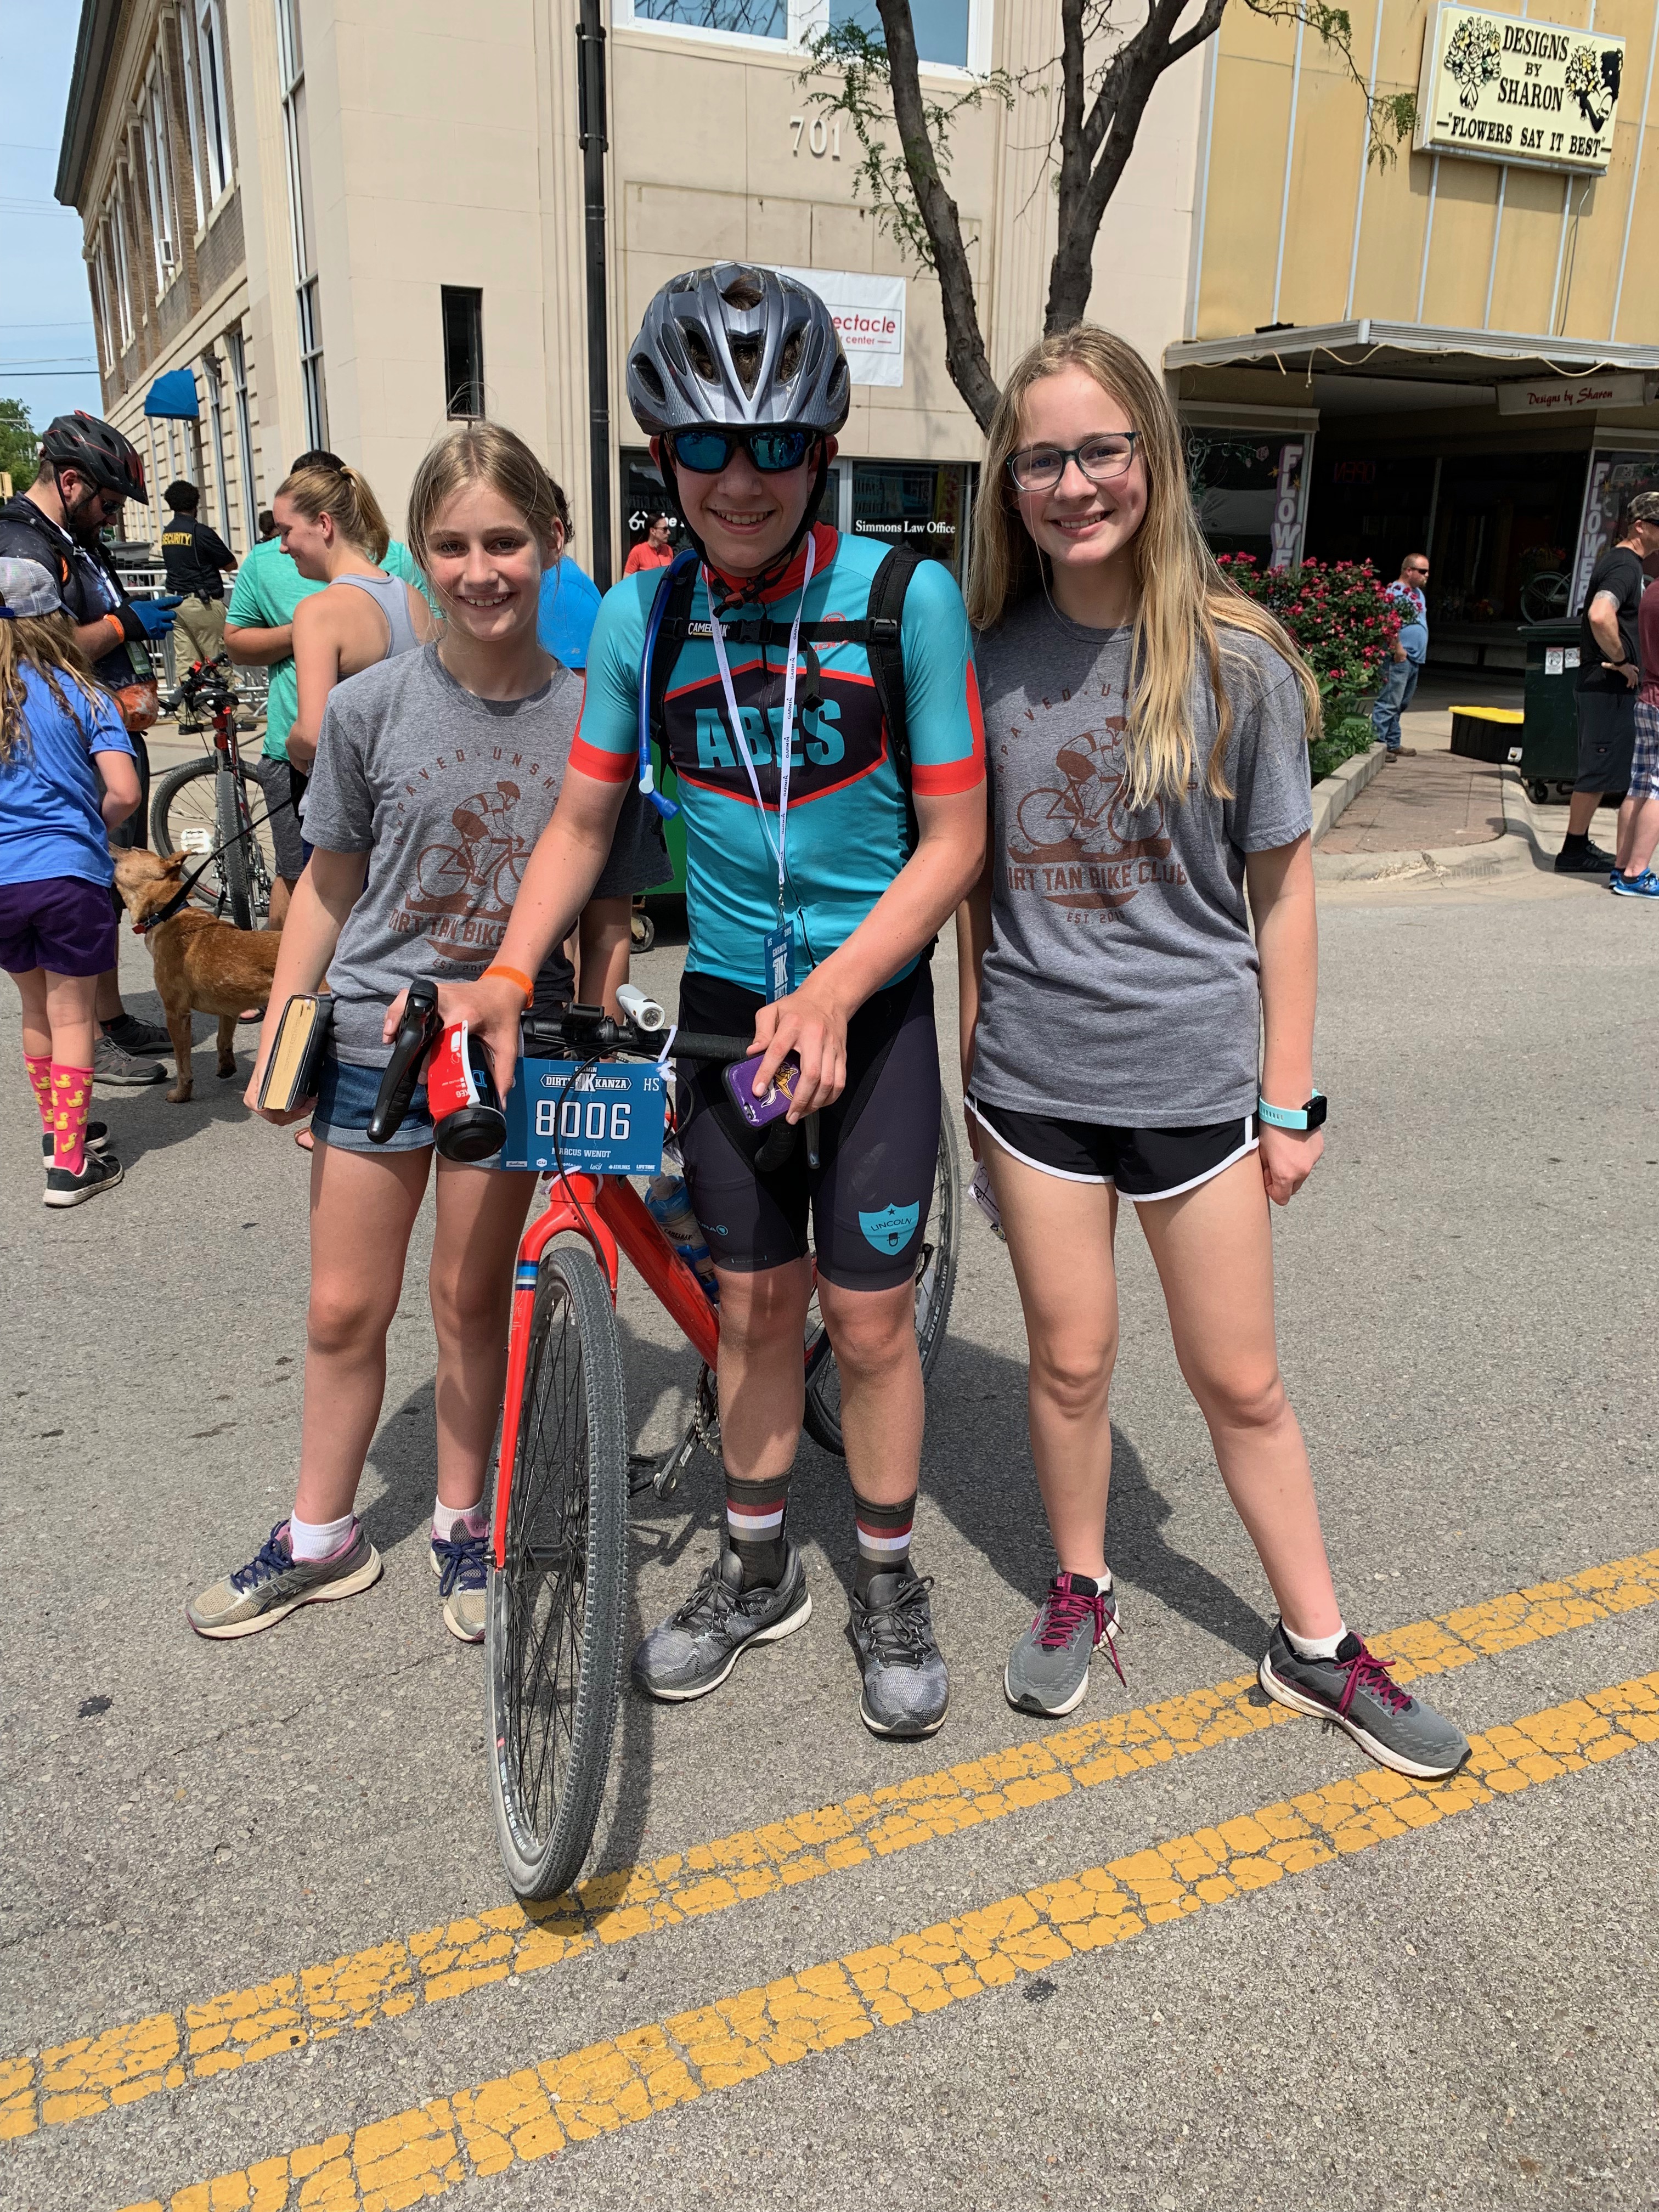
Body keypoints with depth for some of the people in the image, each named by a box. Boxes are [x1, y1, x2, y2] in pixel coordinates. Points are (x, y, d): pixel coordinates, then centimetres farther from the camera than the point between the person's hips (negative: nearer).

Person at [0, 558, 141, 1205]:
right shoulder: (82, 696, -3)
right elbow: (124, 793, -11)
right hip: (68, 873, -3)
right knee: (72, 1017, 5)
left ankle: (57, 1128, 34)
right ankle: (70, 1164, 6)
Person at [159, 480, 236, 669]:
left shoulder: (167, 532, 9)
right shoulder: (200, 532, -12)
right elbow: (231, 564, -5)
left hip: (175, 601, 7)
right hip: (203, 603, -7)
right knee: (218, 659, -3)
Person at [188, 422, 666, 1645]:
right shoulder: (371, 705, -7)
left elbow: (607, 915, -2)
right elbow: (331, 884, 2)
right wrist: (277, 1037, 4)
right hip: (370, 1038, 1)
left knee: (472, 1298, 11)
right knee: (345, 1309, 10)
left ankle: (464, 1523, 32)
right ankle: (322, 1536, 30)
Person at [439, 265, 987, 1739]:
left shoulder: (908, 597, -13)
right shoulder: (641, 616, -4)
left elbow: (955, 838, -12)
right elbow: (584, 822, 4)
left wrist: (833, 992, -23)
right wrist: (506, 976, -10)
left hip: (872, 1001, -2)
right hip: (727, 998, 3)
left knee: (867, 1316, 4)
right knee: (753, 1303, 12)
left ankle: (890, 1589, 27)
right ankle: (758, 1572, 33)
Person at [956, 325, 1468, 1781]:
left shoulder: (1236, 658, -6)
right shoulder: (988, 660, 0)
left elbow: (1280, 888, -3)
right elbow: (976, 878, 8)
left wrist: (1290, 1101, -3)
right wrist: (973, 1049, 8)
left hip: (1193, 1072, -1)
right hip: (1034, 1075, 2)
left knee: (1242, 1383, 10)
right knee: (1070, 1359, 13)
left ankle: (1316, 1646, 29)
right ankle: (1081, 1593, 37)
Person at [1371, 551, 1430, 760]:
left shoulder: (1419, 593, 20)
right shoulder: (1396, 591, -12)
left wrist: (1421, 652, 22)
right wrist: (1398, 648, -24)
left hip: (1415, 659, 10)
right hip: (1400, 658, -10)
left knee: (1401, 704, 15)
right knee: (1389, 703, -11)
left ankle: (1393, 744, 22)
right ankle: (1377, 744, -11)